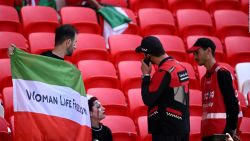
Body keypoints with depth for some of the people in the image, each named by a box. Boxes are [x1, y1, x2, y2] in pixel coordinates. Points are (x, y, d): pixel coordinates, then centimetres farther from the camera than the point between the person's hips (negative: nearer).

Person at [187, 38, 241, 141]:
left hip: (221, 132, -9)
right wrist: (204, 131, 13)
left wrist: (232, 130, -12)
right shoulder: (204, 78, 20)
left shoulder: (222, 74, -5)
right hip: (206, 132, 9)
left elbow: (233, 104, -10)